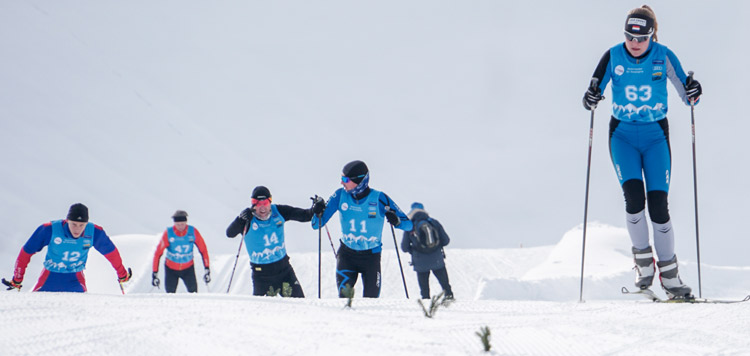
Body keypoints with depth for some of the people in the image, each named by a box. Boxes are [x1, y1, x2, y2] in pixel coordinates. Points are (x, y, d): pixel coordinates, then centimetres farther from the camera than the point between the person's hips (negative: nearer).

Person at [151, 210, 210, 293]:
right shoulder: (168, 233, -18)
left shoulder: (193, 232, -15)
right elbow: (158, 253, -15)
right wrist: (155, 273, -18)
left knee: (193, 292, -14)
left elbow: (203, 250, -6)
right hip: (171, 269, -1)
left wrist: (207, 269, -10)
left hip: (188, 268, 1)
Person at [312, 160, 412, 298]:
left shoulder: (379, 199, -15)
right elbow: (317, 224, -3)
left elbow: (408, 225, -11)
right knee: (344, 295, -16)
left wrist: (397, 221, -33)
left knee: (371, 298, 2)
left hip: (371, 255, -1)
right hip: (347, 254, 1)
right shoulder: (341, 195, -9)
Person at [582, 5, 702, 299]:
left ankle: (669, 273, 5)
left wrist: (693, 92, -23)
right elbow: (595, 89, 1)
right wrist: (590, 98, -22)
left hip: (655, 135, 0)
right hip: (623, 134, 0)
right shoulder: (613, 57, -4)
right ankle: (643, 260, 0)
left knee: (658, 204, -8)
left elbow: (686, 95, 0)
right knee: (634, 195, -20)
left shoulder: (663, 57, -4)